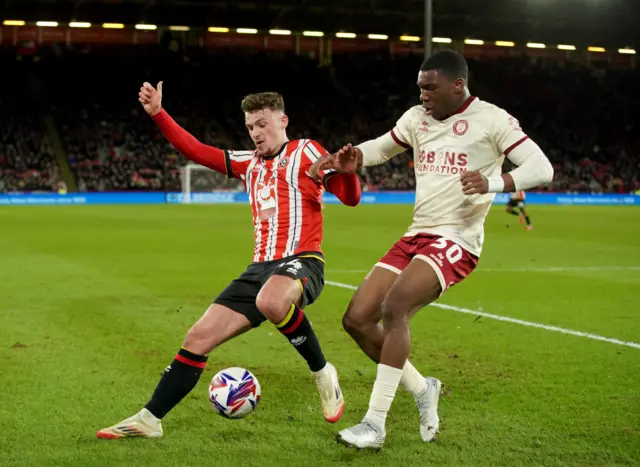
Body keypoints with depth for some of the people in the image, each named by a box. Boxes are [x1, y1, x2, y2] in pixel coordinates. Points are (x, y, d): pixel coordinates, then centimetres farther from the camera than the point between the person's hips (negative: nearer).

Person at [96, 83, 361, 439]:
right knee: (198, 338, 0)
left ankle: (323, 372, -18)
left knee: (270, 302, -41)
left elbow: (350, 197, -5)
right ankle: (150, 419, 9)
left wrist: (347, 169, -27)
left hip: (301, 260, -6)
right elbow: (196, 151, 19)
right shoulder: (249, 163, 20)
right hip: (260, 266, 7)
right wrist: (158, 114, 10)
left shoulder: (305, 152, 3)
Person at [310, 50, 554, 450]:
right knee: (356, 319, -2)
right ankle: (422, 390, 18)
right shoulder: (417, 118, 11)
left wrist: (493, 183, -31)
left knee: (394, 308, -29)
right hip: (416, 237, 7)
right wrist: (346, 158, 3)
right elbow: (380, 148, 26)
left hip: (456, 241, -7)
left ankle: (375, 424, -22)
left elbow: (542, 168, -12)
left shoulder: (491, 119, -7)